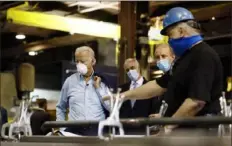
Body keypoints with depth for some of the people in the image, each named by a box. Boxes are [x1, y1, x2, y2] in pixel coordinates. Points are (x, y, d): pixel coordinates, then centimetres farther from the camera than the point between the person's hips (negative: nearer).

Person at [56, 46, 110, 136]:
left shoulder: (102, 81, 8)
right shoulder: (70, 81, 13)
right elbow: (60, 108, 25)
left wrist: (99, 88, -2)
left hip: (97, 130, -1)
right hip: (74, 130, 1)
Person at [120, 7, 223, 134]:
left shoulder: (204, 56, -17)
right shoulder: (186, 57, 16)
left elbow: (197, 101, -26)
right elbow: (159, 85, 22)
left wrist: (168, 126, -18)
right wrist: (125, 95, 18)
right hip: (181, 129, 10)